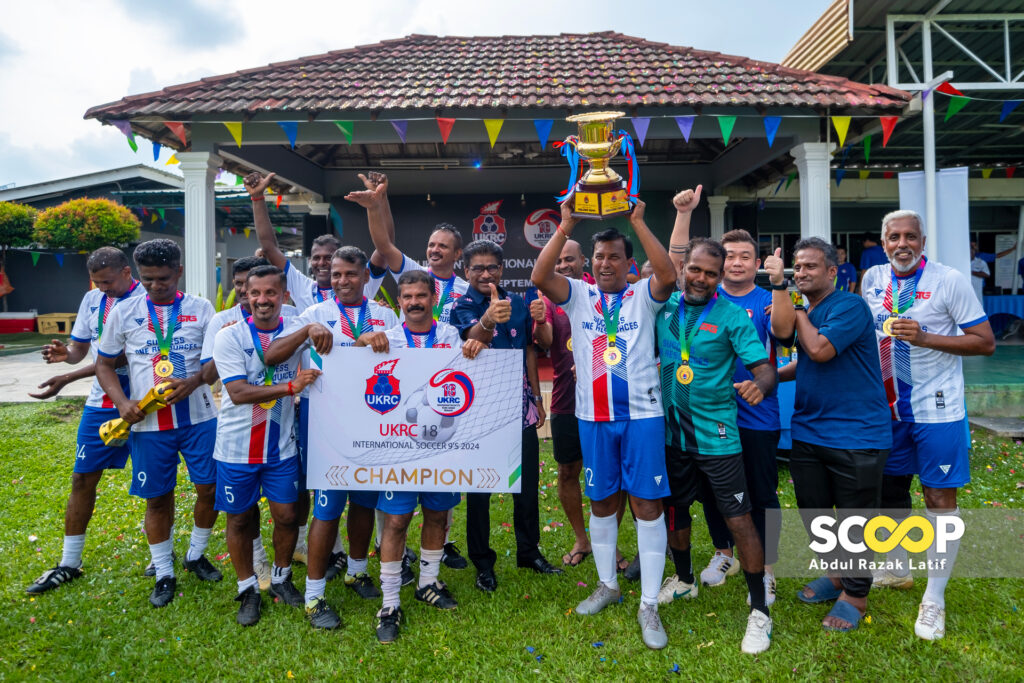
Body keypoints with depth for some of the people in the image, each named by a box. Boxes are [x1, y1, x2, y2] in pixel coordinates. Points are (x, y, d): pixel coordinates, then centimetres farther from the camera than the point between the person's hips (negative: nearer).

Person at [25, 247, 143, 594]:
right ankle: (69, 564, 23)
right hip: (101, 403, 6)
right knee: (82, 478, 9)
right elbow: (80, 348, 14)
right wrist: (66, 353, -10)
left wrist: (66, 379, -22)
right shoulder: (92, 299, 8)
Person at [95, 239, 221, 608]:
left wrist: (193, 381, -18)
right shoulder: (124, 312, 3)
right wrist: (123, 403, -8)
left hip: (198, 416, 0)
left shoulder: (201, 309, 1)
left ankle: (196, 555, 28)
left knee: (210, 488, 3)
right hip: (148, 422, 0)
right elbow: (105, 364, 8)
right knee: (158, 497, 9)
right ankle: (164, 574, 26)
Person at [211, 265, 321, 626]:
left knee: (286, 515, 6)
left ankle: (281, 578, 33)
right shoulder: (229, 336, -9)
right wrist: (290, 386, -27)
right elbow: (238, 392, -18)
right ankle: (249, 590, 30)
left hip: (281, 445, 2)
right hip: (237, 447, -1)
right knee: (240, 518, 10)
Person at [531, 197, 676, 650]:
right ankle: (608, 585, 33)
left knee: (647, 505, -1)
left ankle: (649, 605, 10)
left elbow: (668, 275, -19)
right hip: (593, 416, 2)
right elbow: (539, 276, -10)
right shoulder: (578, 294, 6)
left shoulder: (643, 295, 2)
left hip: (641, 413, -2)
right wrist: (566, 226, -15)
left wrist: (638, 222, -20)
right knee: (601, 501, 14)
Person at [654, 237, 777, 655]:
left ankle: (759, 611, 14)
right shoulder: (664, 306, 1)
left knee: (738, 518, -3)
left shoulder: (732, 315, -11)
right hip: (671, 430, 5)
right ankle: (684, 580, 44)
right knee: (674, 509, 19)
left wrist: (760, 385, -38)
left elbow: (764, 367, -16)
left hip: (715, 434, -5)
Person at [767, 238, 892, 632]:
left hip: (857, 436, -7)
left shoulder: (849, 305, -11)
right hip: (808, 432, 7)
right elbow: (781, 333, -11)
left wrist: (800, 315, -6)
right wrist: (779, 285, -16)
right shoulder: (801, 310, 11)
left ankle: (855, 595, 22)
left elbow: (820, 350, -22)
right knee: (813, 514, 17)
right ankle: (837, 574, 38)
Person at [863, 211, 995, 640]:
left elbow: (986, 343, -12)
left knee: (940, 500, 1)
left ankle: (934, 600, 14)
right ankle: (897, 568, 37)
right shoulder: (873, 279, 3)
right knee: (890, 488, 16)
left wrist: (924, 337, -23)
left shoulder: (949, 280, -11)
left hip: (936, 410, -5)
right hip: (888, 407, 5)